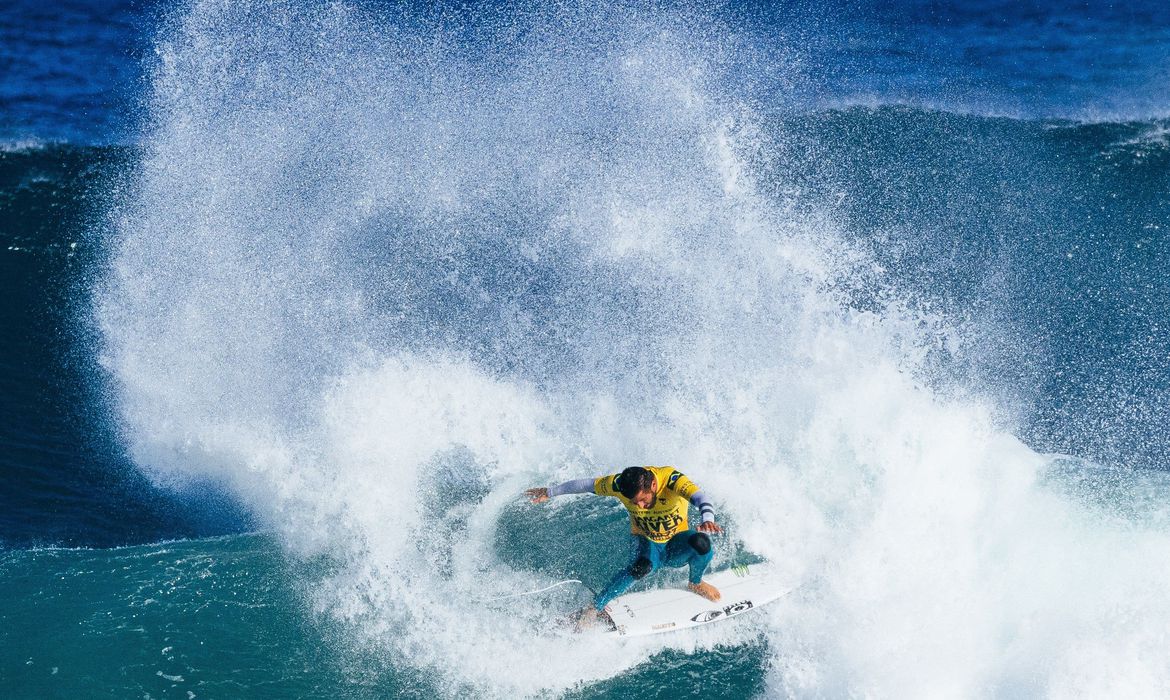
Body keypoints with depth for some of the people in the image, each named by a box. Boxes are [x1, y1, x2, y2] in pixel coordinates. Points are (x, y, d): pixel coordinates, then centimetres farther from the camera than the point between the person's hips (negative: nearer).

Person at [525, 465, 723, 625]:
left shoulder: (671, 479, -30)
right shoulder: (619, 484, -22)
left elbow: (698, 497, -49)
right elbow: (585, 485, -5)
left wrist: (707, 520, -71)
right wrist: (549, 492, 7)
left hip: (677, 547, 0)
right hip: (648, 543, 0)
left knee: (700, 542, -34)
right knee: (642, 566, -36)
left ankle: (696, 583, -2)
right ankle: (594, 609, -25)